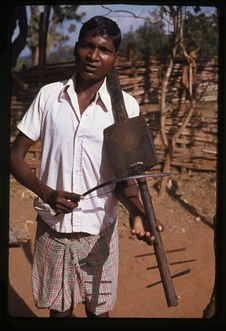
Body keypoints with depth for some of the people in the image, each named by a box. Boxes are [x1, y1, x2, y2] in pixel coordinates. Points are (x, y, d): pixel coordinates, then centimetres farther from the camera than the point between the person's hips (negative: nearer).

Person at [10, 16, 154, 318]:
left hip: (99, 232, 0)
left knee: (98, 311, 15)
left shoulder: (126, 106, -5)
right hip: (52, 228, 1)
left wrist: (136, 211, -22)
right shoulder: (48, 95, -2)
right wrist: (46, 193, -17)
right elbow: (16, 156, 1)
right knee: (59, 310, 16)